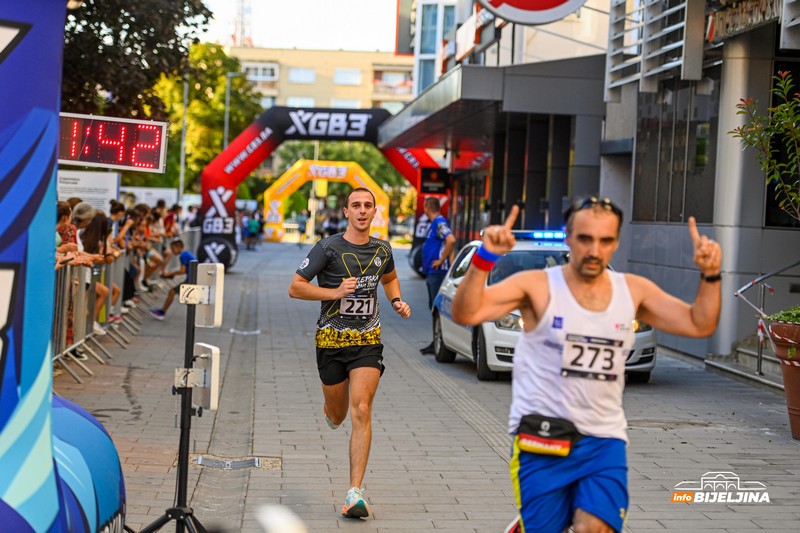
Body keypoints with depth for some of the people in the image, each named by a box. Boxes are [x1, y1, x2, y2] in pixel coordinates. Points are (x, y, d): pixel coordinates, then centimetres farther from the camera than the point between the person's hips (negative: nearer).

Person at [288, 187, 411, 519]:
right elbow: (295, 287, -8)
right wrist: (335, 292, -19)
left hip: (368, 341, 1)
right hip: (332, 340, -1)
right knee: (337, 417, 12)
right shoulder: (329, 248, -8)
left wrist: (397, 301, 9)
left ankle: (355, 493, -14)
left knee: (361, 411, -14)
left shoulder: (382, 250, 6)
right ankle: (330, 410, 54)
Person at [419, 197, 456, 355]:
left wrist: (441, 260, -23)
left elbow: (451, 240, -31)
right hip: (432, 272, 11)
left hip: (438, 271, -11)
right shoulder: (434, 223, 18)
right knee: (434, 307, 12)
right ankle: (436, 343, 17)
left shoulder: (440, 223, -14)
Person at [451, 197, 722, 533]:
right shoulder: (537, 286, -8)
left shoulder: (634, 290, 4)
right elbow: (465, 314, -17)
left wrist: (710, 276, -7)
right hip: (542, 442, -2)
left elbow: (699, 325, 7)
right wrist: (485, 259, -30)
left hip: (604, 441, 3)